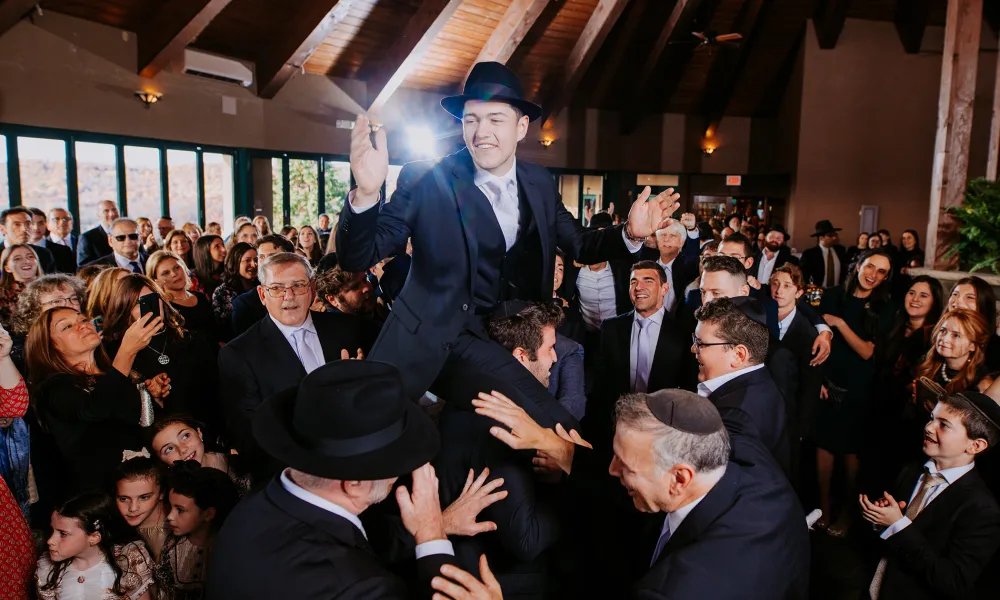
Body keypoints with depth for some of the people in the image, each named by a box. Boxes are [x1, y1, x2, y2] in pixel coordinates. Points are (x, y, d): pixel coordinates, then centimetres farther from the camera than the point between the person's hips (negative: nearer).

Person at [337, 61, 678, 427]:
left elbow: (579, 245, 13)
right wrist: (366, 193, -35)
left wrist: (630, 234, -7)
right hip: (430, 339, -3)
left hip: (511, 338, 4)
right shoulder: (425, 180, -12)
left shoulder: (540, 184, 1)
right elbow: (357, 258, -16)